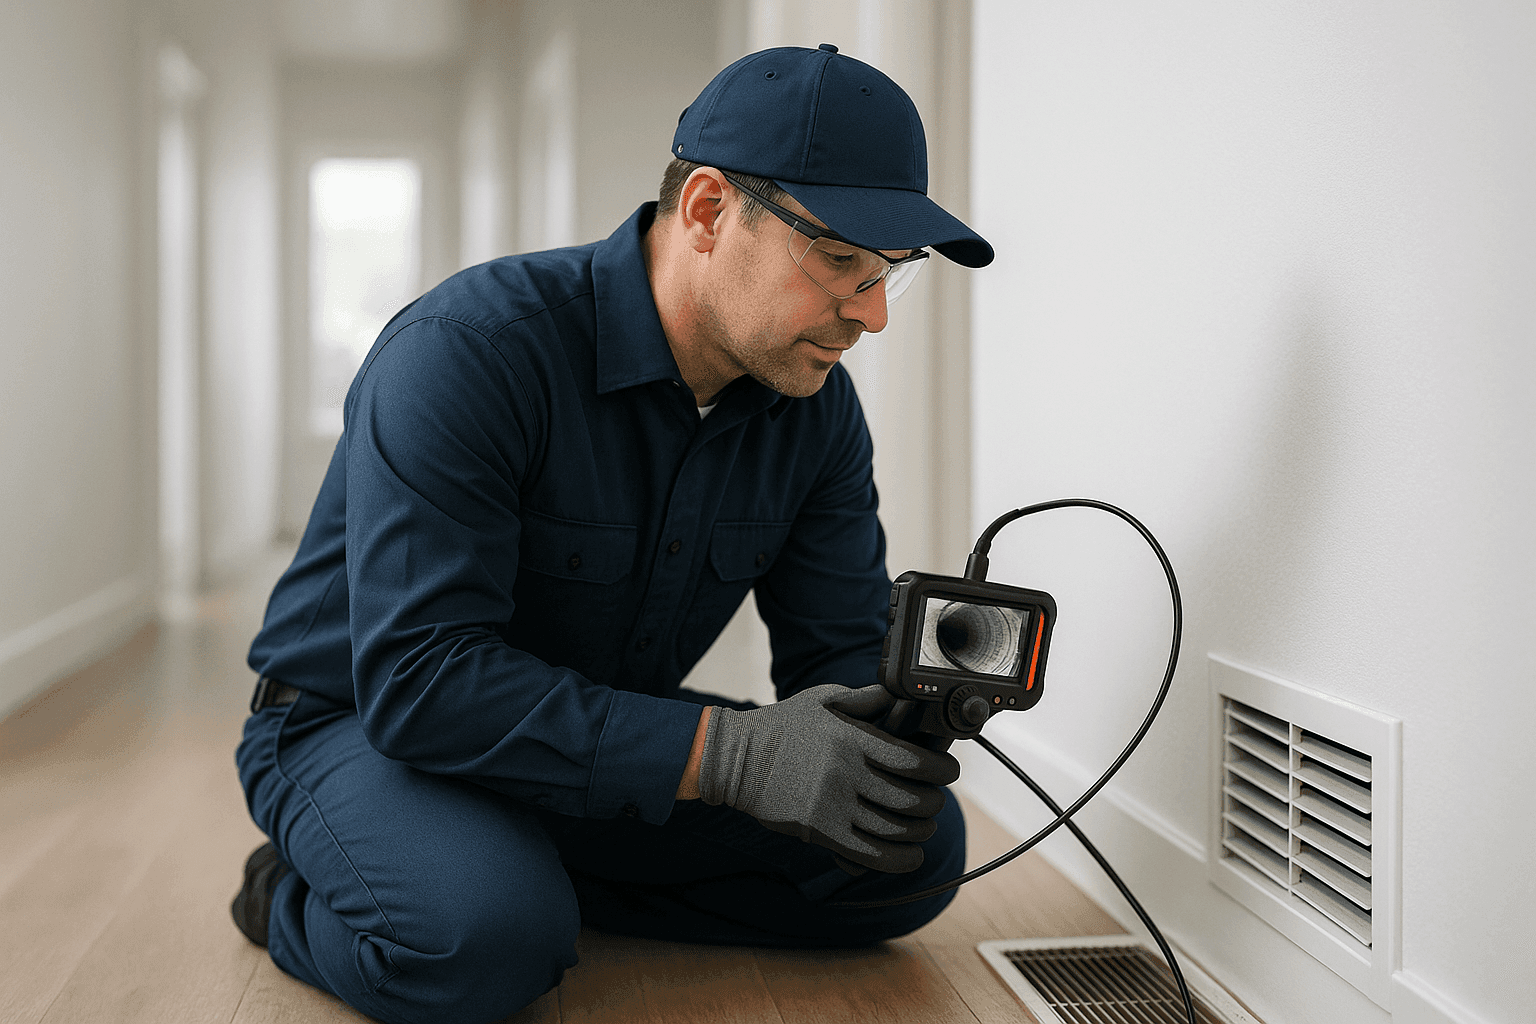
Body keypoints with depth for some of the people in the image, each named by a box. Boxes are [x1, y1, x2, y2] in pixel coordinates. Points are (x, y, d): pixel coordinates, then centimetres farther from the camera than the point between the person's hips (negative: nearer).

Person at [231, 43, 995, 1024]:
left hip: (616, 747, 6)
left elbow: (844, 647, -3)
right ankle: (298, 899, -3)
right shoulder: (465, 351, -28)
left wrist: (897, 729, -30)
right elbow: (418, 680, -35)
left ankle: (541, 883, -2)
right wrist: (728, 752, -42)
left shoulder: (817, 407, -7)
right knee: (487, 938, -39)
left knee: (917, 850, -9)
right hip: (369, 727, -6)